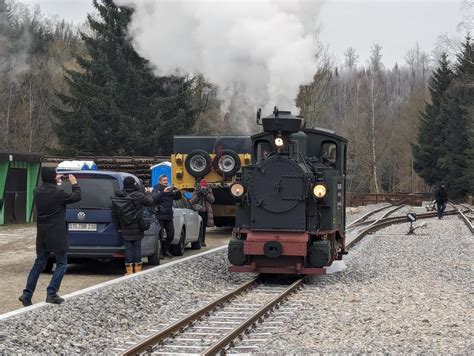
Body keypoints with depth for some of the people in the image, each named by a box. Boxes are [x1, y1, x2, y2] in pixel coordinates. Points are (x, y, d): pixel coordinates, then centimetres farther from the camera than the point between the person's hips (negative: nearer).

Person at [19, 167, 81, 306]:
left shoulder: (37, 192, 0)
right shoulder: (58, 193, -18)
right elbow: (77, 197, -3)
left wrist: (55, 181, 23)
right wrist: (74, 183, 11)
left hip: (42, 235, 6)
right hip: (57, 235, -6)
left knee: (39, 264, 14)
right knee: (62, 264, 5)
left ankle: (27, 295, 11)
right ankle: (52, 294, -5)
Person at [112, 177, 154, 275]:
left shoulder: (117, 198, 1)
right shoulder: (138, 195, -10)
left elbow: (114, 214, 4)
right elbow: (150, 202, 2)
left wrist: (118, 226, 12)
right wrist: (148, 194, 22)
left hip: (125, 229, 2)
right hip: (137, 228, -2)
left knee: (128, 248, 6)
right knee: (137, 247, 7)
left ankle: (129, 270, 6)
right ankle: (137, 269, 9)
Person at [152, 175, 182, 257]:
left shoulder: (170, 190, 16)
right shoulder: (156, 190, -2)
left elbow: (178, 197, 15)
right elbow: (154, 198, -20)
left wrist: (177, 191, -6)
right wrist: (163, 192, -30)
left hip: (168, 216, 6)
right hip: (160, 217, -6)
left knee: (171, 234, 6)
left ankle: (165, 250, 18)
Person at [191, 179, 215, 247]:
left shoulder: (209, 191, 10)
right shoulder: (196, 191, 4)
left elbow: (212, 200, -4)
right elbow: (192, 201, -5)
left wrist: (206, 194, -16)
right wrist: (198, 195, -17)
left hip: (206, 212, 3)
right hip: (198, 211, -3)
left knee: (203, 227, 7)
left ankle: (202, 241, 13)